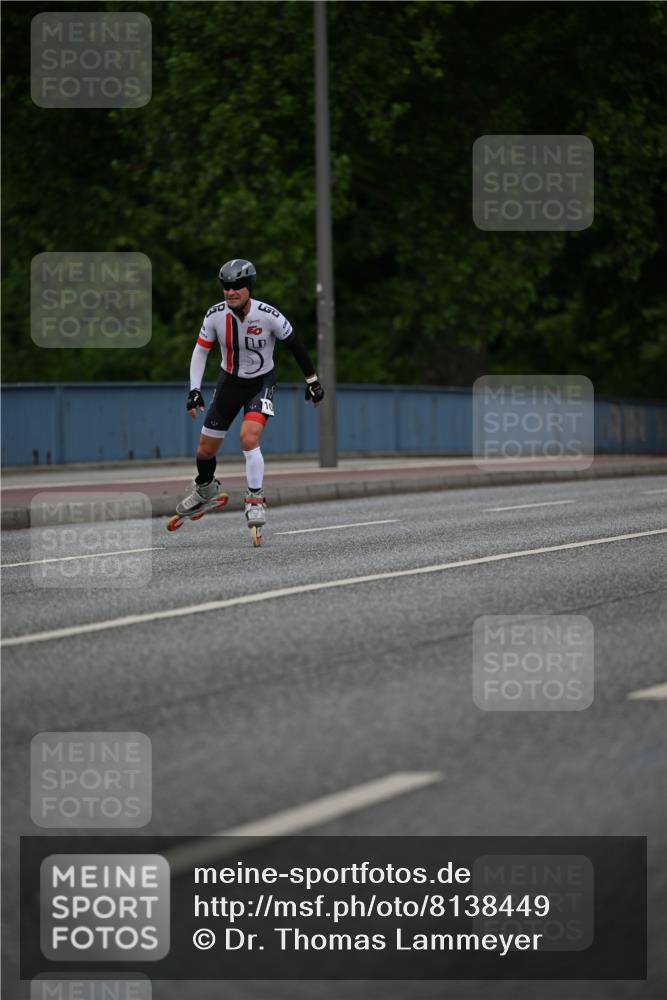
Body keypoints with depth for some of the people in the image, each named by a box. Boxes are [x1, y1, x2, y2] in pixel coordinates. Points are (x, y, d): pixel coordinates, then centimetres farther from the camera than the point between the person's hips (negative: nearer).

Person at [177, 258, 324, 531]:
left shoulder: (268, 315, -24)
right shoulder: (216, 315, -16)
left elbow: (295, 345, -10)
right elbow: (200, 351, -3)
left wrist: (313, 382, -2)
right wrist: (194, 390, -9)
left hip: (261, 383, -3)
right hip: (229, 381, 3)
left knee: (249, 438, -27)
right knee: (205, 448, 8)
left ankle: (255, 500, -9)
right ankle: (205, 488, 40)